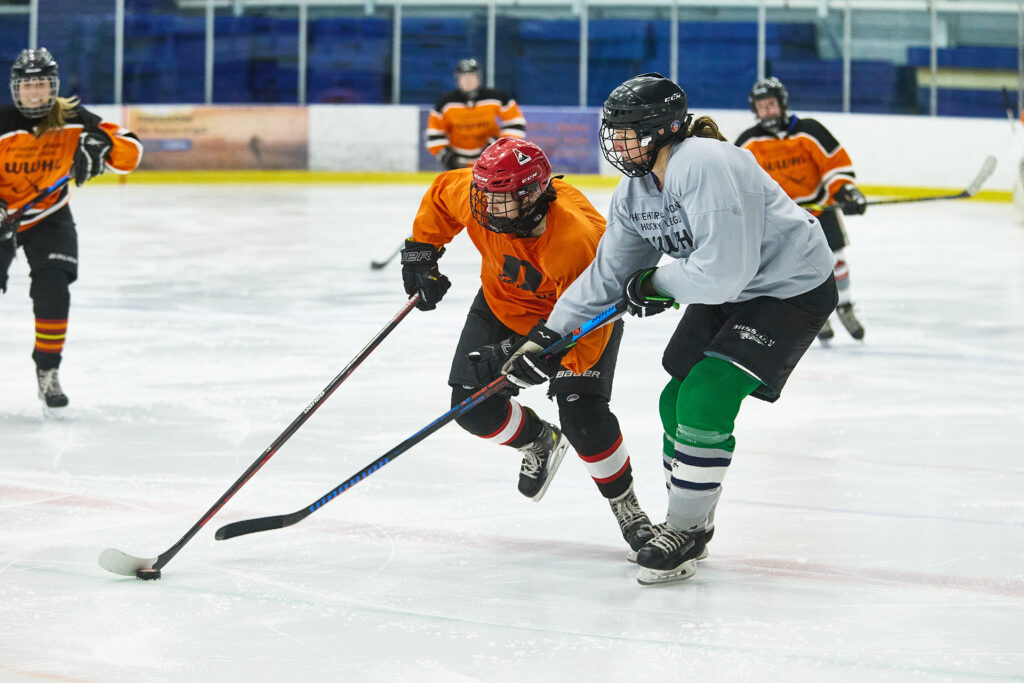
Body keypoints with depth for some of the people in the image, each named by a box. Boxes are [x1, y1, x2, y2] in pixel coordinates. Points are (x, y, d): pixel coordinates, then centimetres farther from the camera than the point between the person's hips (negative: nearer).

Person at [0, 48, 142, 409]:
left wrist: (101, 146, -35)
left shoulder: (73, 120, -13)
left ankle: (47, 373, 2)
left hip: (49, 216, 1)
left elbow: (131, 152, -13)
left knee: (53, 289, -13)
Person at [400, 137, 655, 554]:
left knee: (582, 417, -21)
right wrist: (421, 249, -1)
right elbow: (440, 195, 0)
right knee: (473, 407, -4)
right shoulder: (471, 193, -26)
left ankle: (626, 506, 3)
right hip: (505, 300, 5)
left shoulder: (579, 241, -42)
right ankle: (539, 442, 30)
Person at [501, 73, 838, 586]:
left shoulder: (706, 166, -30)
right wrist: (547, 337, 1)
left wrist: (654, 284, -17)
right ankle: (687, 524, 27)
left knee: (706, 398, -18)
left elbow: (722, 271, -34)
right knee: (677, 400, 9)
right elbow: (607, 274, 6)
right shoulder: (634, 192, 0)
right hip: (726, 292, 10)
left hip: (791, 288, -9)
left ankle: (686, 531, -3)